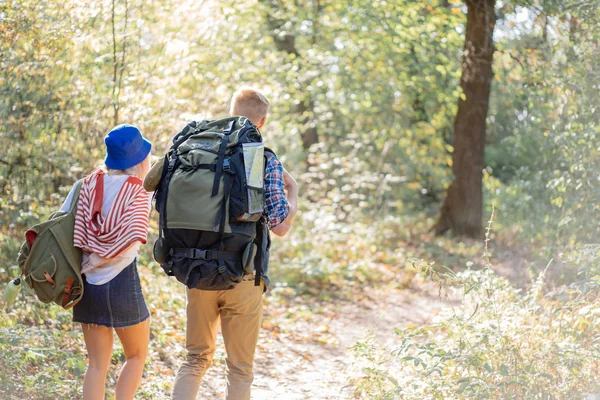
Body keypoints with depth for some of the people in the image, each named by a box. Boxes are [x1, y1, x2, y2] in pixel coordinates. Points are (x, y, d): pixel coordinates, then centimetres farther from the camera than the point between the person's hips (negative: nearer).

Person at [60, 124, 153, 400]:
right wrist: (98, 261, -11)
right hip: (121, 282, -4)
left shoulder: (86, 185, 5)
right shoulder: (138, 195, -7)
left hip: (87, 285, 4)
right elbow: (132, 239, -21)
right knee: (137, 356, 15)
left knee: (98, 364, 12)